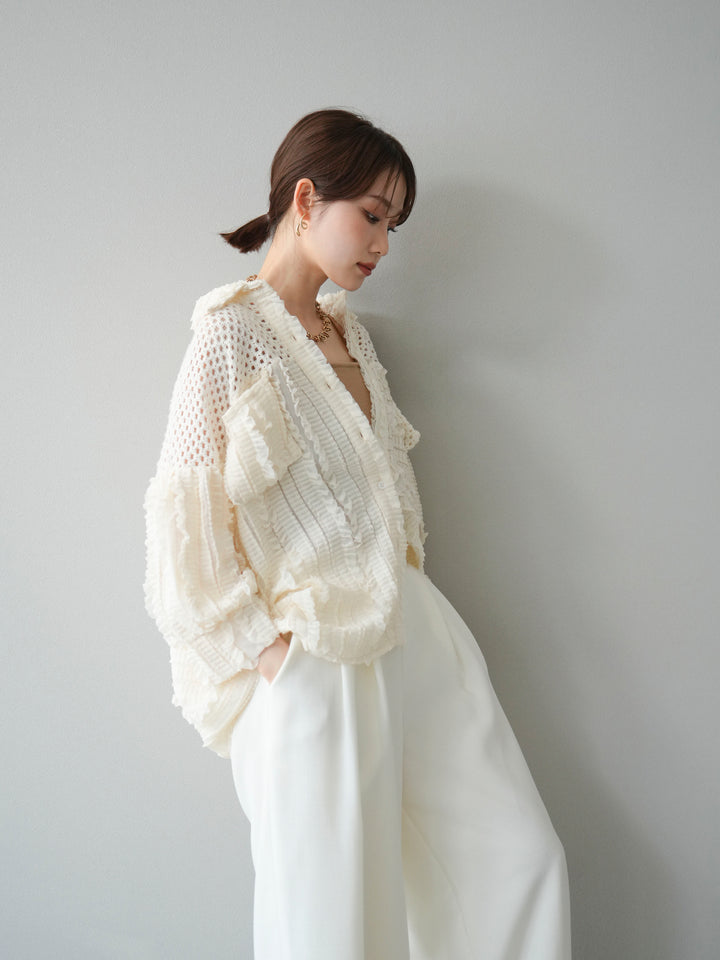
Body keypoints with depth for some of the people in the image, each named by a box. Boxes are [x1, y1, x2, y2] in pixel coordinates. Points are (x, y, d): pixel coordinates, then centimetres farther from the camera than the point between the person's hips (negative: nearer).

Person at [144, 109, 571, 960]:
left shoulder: (349, 332, 13)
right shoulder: (233, 329, -11)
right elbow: (186, 519, -14)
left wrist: (404, 583, 9)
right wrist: (271, 649, -13)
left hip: (412, 630, 8)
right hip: (316, 663, -7)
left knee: (525, 860, 13)